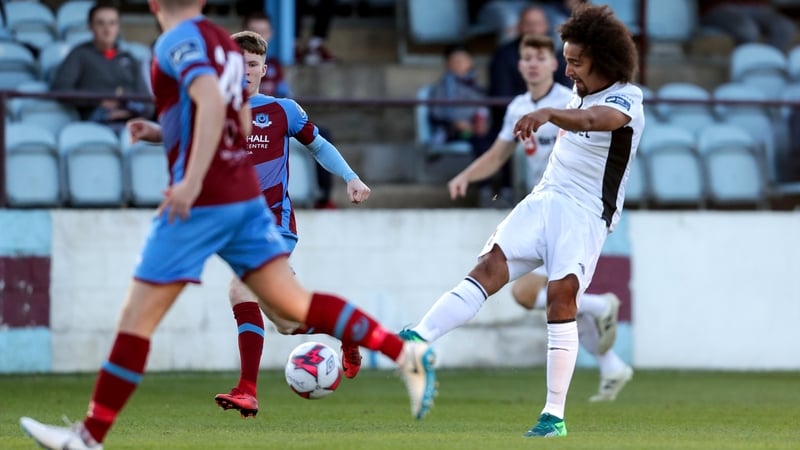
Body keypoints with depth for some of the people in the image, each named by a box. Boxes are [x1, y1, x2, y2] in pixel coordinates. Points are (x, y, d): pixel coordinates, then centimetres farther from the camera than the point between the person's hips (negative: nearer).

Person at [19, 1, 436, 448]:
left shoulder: (178, 41, -9)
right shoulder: (225, 43, 16)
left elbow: (212, 102, -25)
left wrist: (192, 179, -31)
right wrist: (162, 134, 28)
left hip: (202, 201, -8)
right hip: (245, 195, 8)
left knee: (138, 317, -2)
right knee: (294, 303, 6)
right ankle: (407, 352, -5)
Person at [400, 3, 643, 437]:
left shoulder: (625, 100, -13)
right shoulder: (580, 92, 12)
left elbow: (592, 119, -36)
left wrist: (546, 114, -54)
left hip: (586, 214, -6)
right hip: (543, 200, 6)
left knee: (561, 295, -21)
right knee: (489, 266, -13)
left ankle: (555, 414, -14)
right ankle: (415, 340, -29)